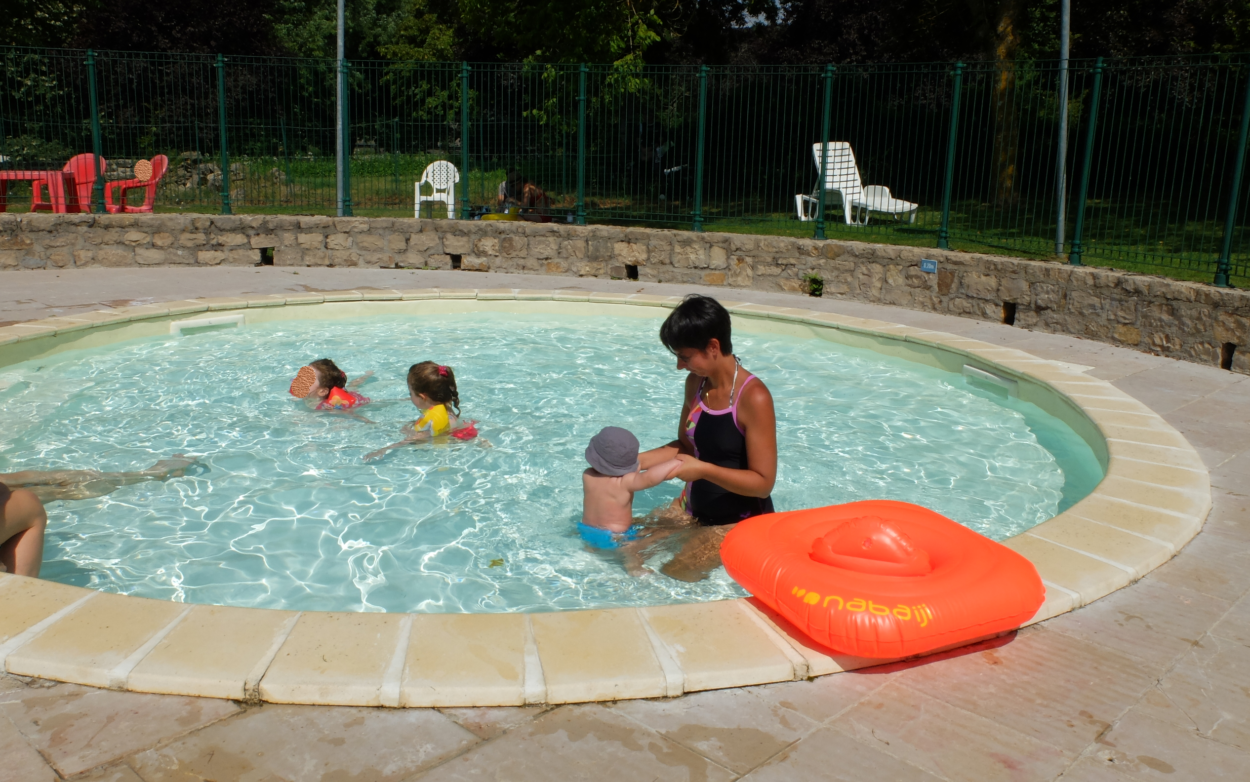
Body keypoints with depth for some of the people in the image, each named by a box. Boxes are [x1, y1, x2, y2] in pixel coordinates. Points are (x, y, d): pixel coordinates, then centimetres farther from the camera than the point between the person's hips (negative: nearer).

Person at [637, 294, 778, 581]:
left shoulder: (753, 397, -24)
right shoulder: (696, 383, -1)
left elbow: (763, 482, -23)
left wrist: (703, 469, -30)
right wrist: (639, 460, -4)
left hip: (739, 521, -7)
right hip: (694, 508, 7)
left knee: (676, 574, -16)